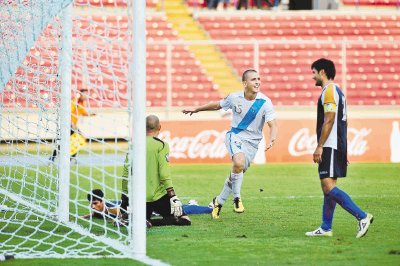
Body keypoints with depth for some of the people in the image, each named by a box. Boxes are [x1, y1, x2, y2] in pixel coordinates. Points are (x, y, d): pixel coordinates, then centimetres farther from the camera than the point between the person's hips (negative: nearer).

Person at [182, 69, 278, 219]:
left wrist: (271, 140, -37)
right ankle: (236, 198, -13)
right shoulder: (234, 98, -5)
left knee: (237, 173, 1)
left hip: (252, 143, 1)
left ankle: (219, 201, 26)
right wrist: (196, 110, 24)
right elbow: (217, 105, 15)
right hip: (235, 136, -1)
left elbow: (273, 126, -16)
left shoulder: (265, 102, -12)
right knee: (239, 163, -31)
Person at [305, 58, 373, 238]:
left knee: (328, 186, -14)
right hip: (338, 146, 10)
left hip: (330, 146, -10)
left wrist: (319, 147, -19)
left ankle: (362, 217, -19)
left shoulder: (328, 91, -12)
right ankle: (326, 228, 12)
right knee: (328, 186, 11)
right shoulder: (337, 91, 19)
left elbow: (329, 121, -19)